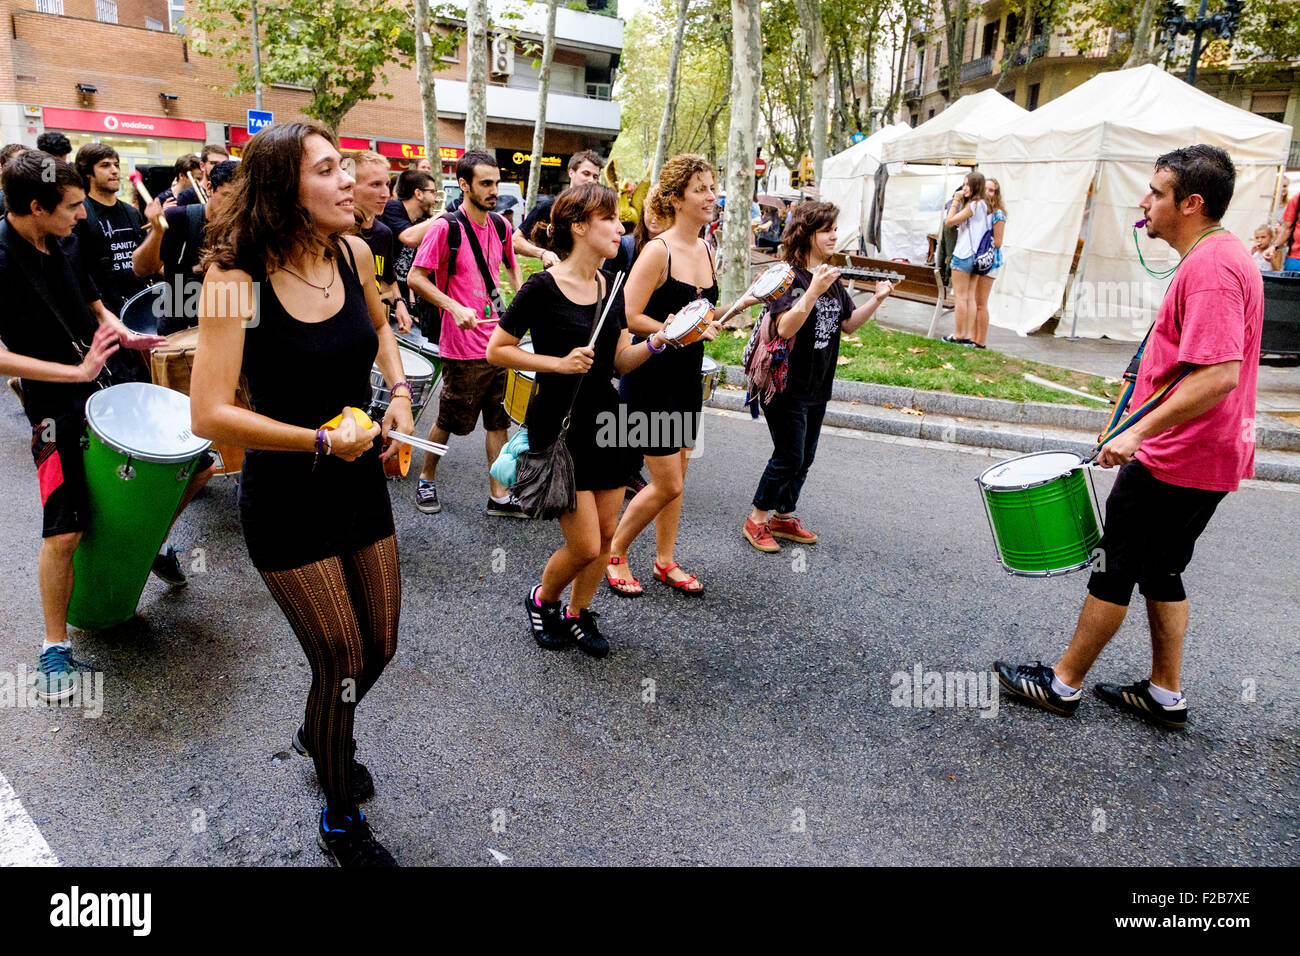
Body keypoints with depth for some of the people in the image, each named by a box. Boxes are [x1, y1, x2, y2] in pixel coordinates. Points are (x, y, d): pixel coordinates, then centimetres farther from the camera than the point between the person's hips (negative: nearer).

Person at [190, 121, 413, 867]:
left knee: (380, 646, 14)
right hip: (288, 502, -5)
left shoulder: (353, 254, -3)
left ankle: (321, 736, 50)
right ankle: (342, 822, 29)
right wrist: (321, 441, -20)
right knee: (342, 661, 1)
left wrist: (400, 394, 4)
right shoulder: (237, 276, -19)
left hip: (362, 484, 6)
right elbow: (209, 416, -24)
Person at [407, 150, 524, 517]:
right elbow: (416, 278, -12)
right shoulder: (446, 227, -12)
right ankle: (426, 479, 31)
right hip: (463, 346, -6)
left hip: (500, 340, 6)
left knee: (499, 420, 9)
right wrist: (455, 308, -22)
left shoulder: (500, 225, 7)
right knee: (450, 421, 8)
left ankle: (498, 495, 18)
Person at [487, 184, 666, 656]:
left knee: (606, 534, 9)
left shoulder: (612, 289, 6)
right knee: (585, 545, -5)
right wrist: (559, 363, -17)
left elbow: (621, 361, 8)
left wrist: (657, 341, -10)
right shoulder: (543, 288, -13)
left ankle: (578, 613, 32)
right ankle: (542, 600, 26)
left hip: (604, 418, 7)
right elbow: (496, 351, -8)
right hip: (557, 424, -6)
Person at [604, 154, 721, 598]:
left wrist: (710, 324, 1)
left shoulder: (705, 251, 8)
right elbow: (630, 317, -20)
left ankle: (665, 561, 30)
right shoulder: (658, 250, -16)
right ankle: (613, 552, 18)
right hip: (650, 378, -8)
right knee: (666, 484, -3)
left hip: (688, 377, 8)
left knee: (676, 477, 15)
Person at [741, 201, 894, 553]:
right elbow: (785, 328, -29)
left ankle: (784, 517, 29)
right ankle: (756, 520, 13)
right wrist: (814, 291, -37)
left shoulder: (832, 278, 10)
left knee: (804, 458, 14)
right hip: (787, 386, -8)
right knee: (789, 457, -4)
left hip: (817, 387, 8)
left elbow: (848, 324, 16)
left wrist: (876, 300, 2)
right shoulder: (791, 277, -16)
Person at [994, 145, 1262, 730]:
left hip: (1174, 461, -10)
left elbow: (1219, 374, -30)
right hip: (1205, 457, 10)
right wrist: (1144, 429, 23)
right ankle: (1166, 694, 28)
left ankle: (1064, 684, 15)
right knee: (1160, 571, 17)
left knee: (1115, 569, 1)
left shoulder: (1210, 268, -20)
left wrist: (1140, 431, -27)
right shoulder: (1220, 256, 14)